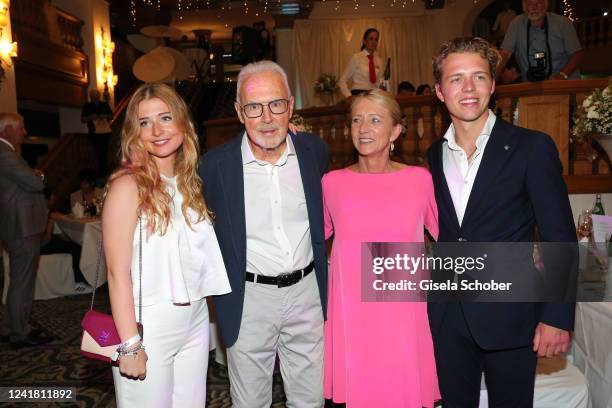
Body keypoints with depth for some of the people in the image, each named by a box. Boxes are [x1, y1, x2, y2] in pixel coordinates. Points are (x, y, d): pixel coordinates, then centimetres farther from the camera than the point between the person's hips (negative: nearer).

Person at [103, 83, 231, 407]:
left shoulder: (190, 182, 7)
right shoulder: (128, 185, -12)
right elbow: (117, 271, -14)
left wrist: (203, 310, 3)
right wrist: (130, 345, -16)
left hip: (196, 319, 6)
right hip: (149, 323, -5)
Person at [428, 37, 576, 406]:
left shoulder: (532, 148, -8)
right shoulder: (433, 157, 5)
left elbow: (560, 239, -8)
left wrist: (557, 317, -12)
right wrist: (433, 297, 8)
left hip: (509, 316, -3)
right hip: (448, 318, 4)